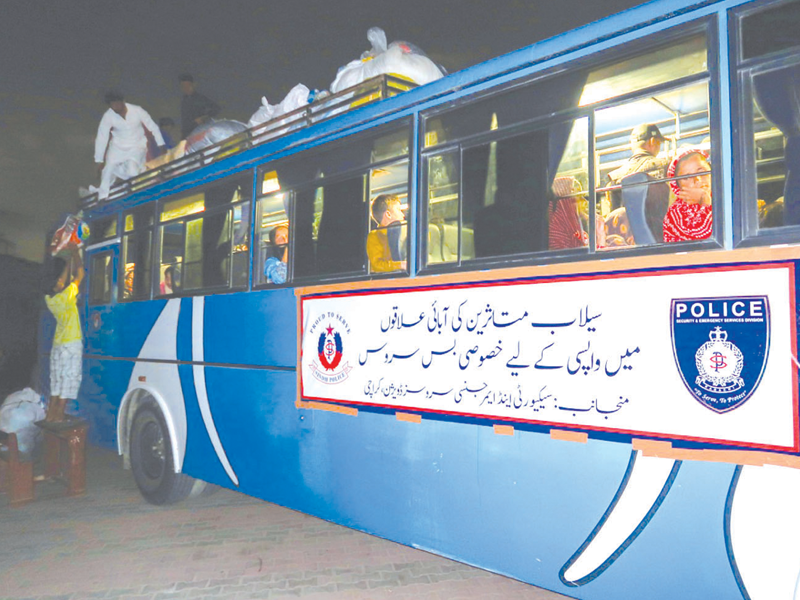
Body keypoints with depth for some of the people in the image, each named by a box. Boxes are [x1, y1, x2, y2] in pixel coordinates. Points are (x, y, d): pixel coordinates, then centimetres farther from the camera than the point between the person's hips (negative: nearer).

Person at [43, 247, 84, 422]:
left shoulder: (49, 298, 4)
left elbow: (62, 277, 19)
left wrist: (69, 261, 24)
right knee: (68, 380, -4)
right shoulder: (67, 296, -14)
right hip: (72, 343, -7)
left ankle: (51, 415, 12)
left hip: (58, 344, 7)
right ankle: (59, 415, -4)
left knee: (57, 381, 11)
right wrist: (75, 252, 5)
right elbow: (80, 273, -7)